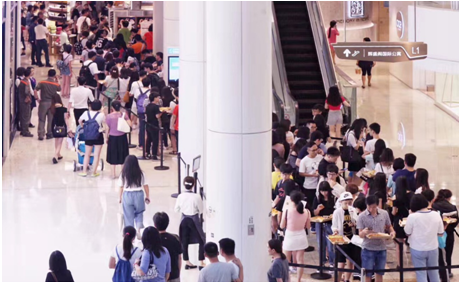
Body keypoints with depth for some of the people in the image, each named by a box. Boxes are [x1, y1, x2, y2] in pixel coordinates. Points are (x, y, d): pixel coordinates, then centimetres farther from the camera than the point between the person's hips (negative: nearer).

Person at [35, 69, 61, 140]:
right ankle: (49, 134, 19)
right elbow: (59, 89, 16)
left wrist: (37, 98, -4)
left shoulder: (42, 83, -7)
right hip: (52, 103, 1)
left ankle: (41, 135, -1)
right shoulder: (56, 84, -4)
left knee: (41, 119, 4)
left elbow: (35, 90, -13)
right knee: (50, 120, 12)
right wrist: (57, 80, 18)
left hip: (43, 102, -1)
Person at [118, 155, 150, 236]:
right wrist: (147, 197, 12)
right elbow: (145, 186, 0)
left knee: (129, 216, 10)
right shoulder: (140, 173, -4)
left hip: (127, 195, -1)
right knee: (139, 213, 19)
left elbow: (121, 187, -2)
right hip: (138, 195, 1)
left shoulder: (123, 174, -6)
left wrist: (120, 198, 12)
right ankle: (138, 228, -1)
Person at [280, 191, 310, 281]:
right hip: (301, 237, 2)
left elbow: (282, 226, -10)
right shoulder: (306, 212, -10)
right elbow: (308, 226, 0)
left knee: (287, 260, 15)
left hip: (290, 237, -2)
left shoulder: (287, 211, -19)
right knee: (300, 260, 11)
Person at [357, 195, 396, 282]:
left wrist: (392, 232, -11)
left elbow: (389, 226, 12)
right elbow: (360, 235, -6)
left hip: (382, 248, 3)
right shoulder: (362, 216, -7)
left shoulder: (384, 214, 0)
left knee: (379, 273, 12)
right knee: (368, 274, 0)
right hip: (368, 249, -2)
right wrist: (364, 232, -30)